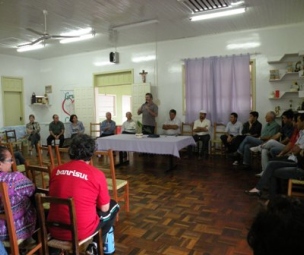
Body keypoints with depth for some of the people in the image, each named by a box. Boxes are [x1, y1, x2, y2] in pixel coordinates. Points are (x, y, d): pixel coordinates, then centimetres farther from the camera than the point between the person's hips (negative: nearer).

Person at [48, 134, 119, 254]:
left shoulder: (56, 171, -2)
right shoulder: (97, 174, -13)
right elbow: (104, 208, -3)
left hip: (54, 230, 5)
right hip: (81, 232, -4)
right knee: (114, 206, 19)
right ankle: (93, 245, 21)